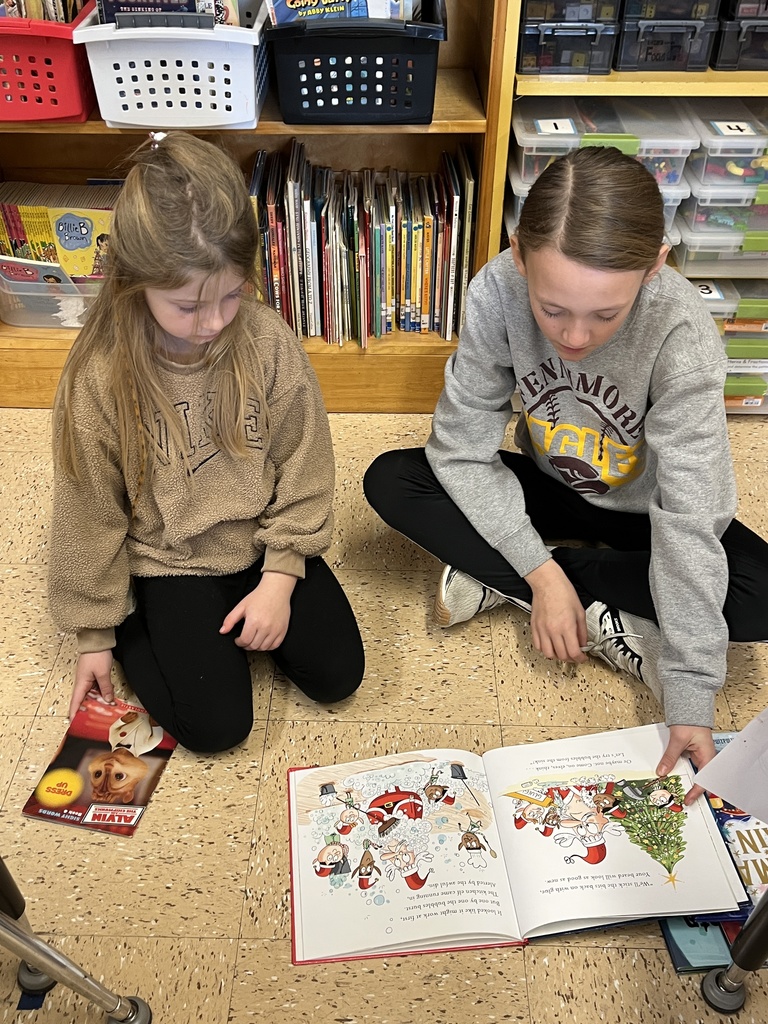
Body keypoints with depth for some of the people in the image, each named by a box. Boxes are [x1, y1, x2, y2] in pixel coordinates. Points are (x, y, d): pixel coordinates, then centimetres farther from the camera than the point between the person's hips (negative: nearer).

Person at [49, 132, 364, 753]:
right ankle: (137, 624, 16)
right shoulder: (99, 377, -21)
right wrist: (97, 632, -1)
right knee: (216, 723, -9)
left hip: (264, 544, 3)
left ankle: (234, 610, 20)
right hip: (167, 563, -2)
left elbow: (303, 469, -6)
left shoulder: (268, 341, -17)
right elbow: (90, 515, -9)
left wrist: (279, 578, -11)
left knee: (338, 673, -2)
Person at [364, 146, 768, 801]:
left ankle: (497, 580, -16)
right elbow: (462, 447, -20)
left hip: (642, 510, -1)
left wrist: (691, 701, -34)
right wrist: (541, 570, -27)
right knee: (390, 481, -18)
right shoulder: (497, 292, -28)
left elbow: (688, 519, -33)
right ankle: (602, 619, -16)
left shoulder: (682, 334, -33)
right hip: (549, 488, 2)